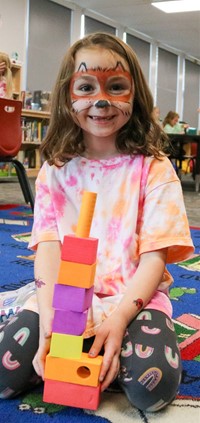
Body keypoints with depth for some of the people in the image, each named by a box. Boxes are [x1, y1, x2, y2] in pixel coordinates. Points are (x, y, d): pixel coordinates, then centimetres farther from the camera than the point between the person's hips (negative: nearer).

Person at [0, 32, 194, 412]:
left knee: (153, 385, -28)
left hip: (134, 296, -2)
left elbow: (155, 256, -8)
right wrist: (50, 320, -20)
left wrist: (118, 318, -23)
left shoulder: (152, 168, -2)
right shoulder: (55, 170, 6)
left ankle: (106, 354, 3)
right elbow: (48, 247, -3)